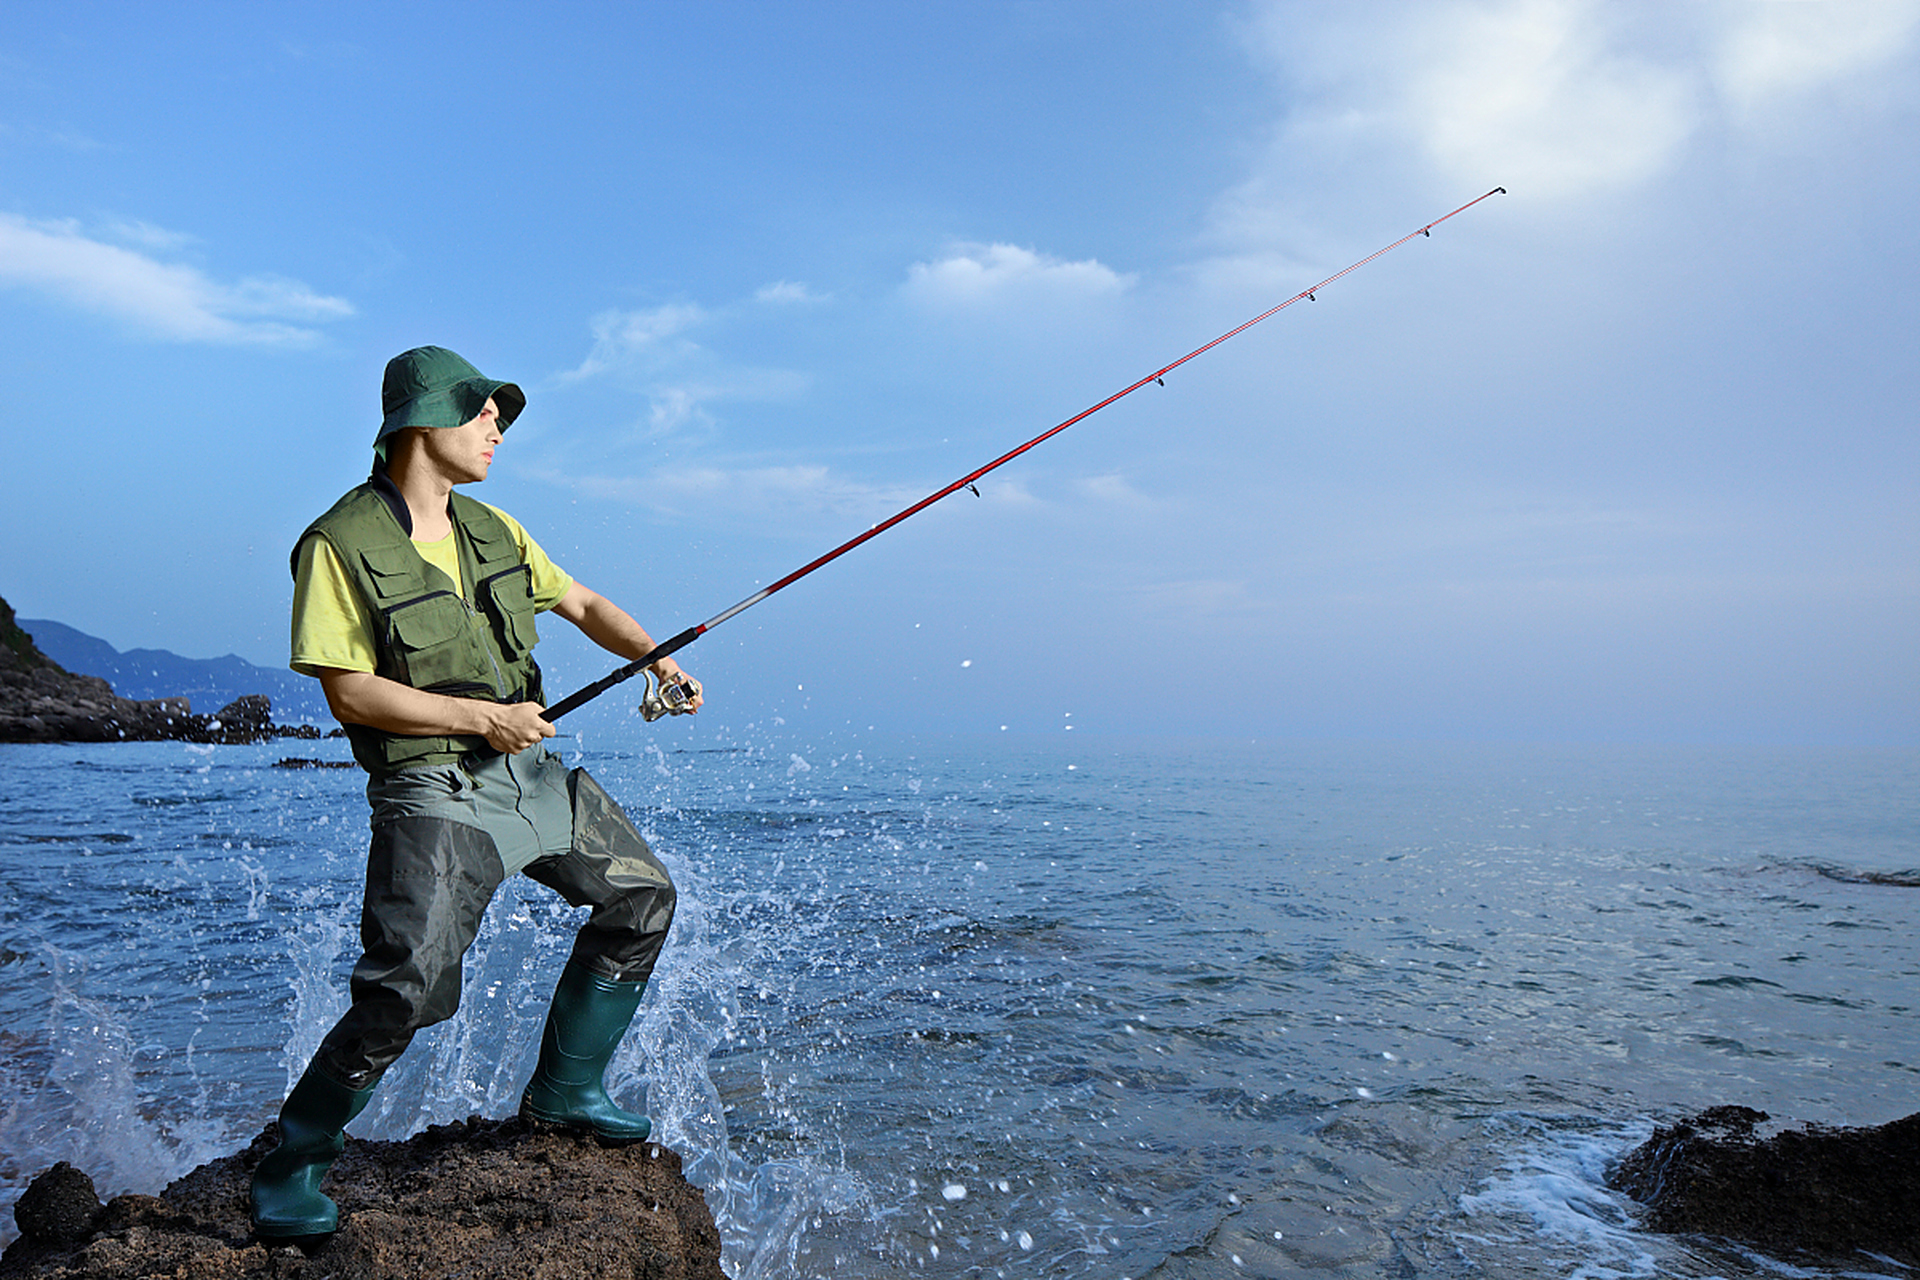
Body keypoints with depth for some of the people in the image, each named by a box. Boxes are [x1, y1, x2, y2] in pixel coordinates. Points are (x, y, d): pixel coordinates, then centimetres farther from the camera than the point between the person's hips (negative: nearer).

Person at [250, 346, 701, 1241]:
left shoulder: (490, 529, 10)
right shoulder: (340, 545, -11)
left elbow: (582, 605, 17)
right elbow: (349, 693, -14)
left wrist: (658, 661, 1)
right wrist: (479, 716, -17)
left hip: (530, 771, 8)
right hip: (432, 789, -8)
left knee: (640, 896, 11)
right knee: (407, 986, -18)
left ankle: (564, 1090, 26)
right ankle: (294, 1164, 8)